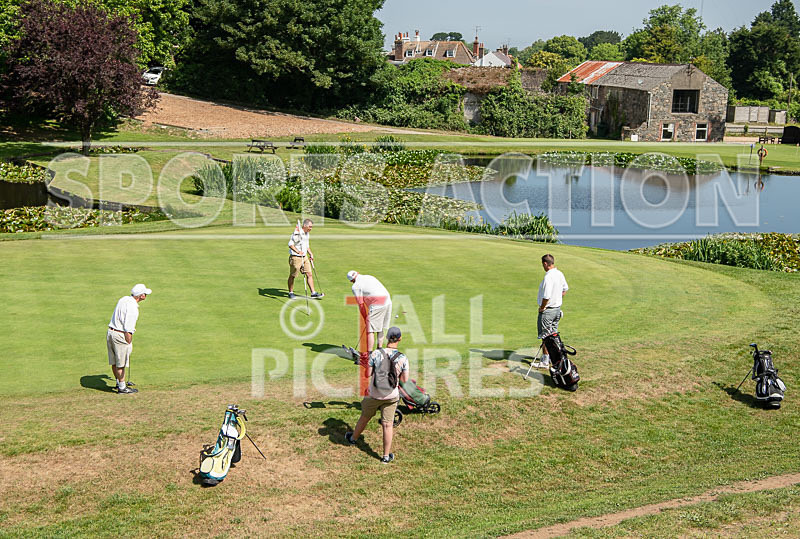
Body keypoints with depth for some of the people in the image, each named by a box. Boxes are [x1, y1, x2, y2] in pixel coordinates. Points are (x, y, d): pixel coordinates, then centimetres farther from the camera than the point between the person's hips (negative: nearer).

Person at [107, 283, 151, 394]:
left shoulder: (124, 299, 7)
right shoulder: (132, 307, -21)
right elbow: (128, 330, -21)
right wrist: (129, 343, -15)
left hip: (110, 332, 9)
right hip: (120, 335, -9)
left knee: (114, 362, 19)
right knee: (121, 363, 3)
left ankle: (118, 382, 33)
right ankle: (122, 387, 13)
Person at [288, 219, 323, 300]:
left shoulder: (307, 234, 11)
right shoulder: (297, 233, -17)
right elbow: (290, 244, -23)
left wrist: (310, 253, 15)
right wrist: (298, 251, -36)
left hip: (304, 257, 8)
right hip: (296, 257, -8)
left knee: (309, 274, 1)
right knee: (292, 275, 5)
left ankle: (313, 293, 2)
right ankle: (291, 293, 19)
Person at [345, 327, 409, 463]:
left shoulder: (376, 354, -16)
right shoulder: (403, 358, -13)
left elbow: (368, 374, -12)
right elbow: (404, 379, -5)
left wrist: (367, 365, 8)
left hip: (374, 394, 0)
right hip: (392, 396, 0)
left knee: (365, 417, 22)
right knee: (388, 424, 8)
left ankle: (353, 438, 46)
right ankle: (386, 456, 16)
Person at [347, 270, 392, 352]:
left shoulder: (356, 286, 1)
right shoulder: (369, 277, 23)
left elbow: (361, 304, 1)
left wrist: (365, 317, 14)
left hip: (378, 305, -8)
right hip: (388, 301, 8)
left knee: (370, 330, -2)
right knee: (380, 328, 20)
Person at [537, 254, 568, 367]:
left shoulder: (548, 277, -25)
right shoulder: (560, 274, 3)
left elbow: (546, 297, -27)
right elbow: (565, 289, 18)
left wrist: (541, 307, -12)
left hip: (547, 310, -9)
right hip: (557, 309, 9)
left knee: (545, 336, 0)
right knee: (554, 335, 18)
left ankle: (545, 361, 5)